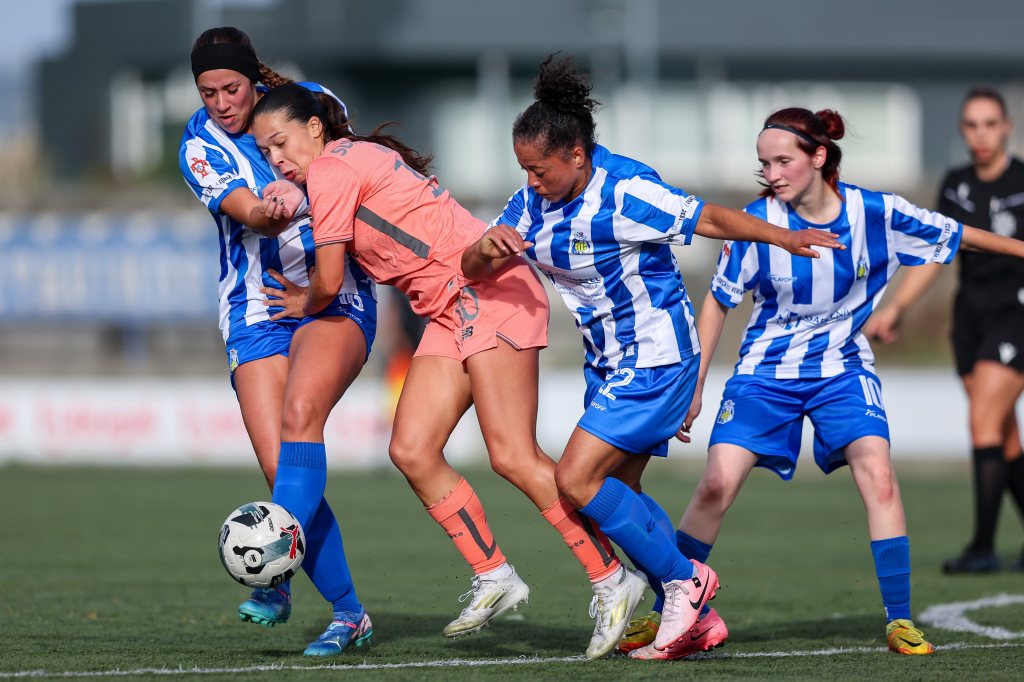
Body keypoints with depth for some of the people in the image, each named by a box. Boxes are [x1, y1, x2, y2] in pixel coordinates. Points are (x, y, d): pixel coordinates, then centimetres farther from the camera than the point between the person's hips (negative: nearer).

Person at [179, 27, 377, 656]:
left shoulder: (313, 103, 0)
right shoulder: (201, 145, -4)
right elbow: (246, 212, -19)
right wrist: (270, 212, -41)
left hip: (335, 298, -1)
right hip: (255, 313, 1)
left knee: (300, 412, -30)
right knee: (285, 473, -12)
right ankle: (349, 616, -2)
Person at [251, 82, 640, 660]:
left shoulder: (333, 166, -8)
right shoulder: (353, 164, 21)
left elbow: (329, 282, -4)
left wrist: (301, 309, 14)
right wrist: (291, 202, 6)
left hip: (491, 292, -10)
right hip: (451, 312, 10)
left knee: (514, 457, -15)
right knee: (412, 451, -1)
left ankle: (613, 580, -12)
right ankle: (494, 578, 4)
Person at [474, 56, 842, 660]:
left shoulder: (626, 192, -23)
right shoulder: (536, 200, -1)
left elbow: (709, 218, -17)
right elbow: (474, 267, -2)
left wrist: (786, 238, -21)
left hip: (656, 357, -9)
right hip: (609, 360, 9)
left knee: (578, 479, -15)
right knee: (619, 494, 9)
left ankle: (683, 582, -2)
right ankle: (693, 618, 16)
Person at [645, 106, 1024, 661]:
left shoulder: (875, 213, -14)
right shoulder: (757, 221, -15)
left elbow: (960, 235, 1)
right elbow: (718, 302, -3)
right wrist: (692, 386, -3)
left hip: (842, 368, 0)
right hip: (767, 371, 0)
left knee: (877, 474, -20)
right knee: (716, 484, -14)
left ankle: (900, 623, -12)